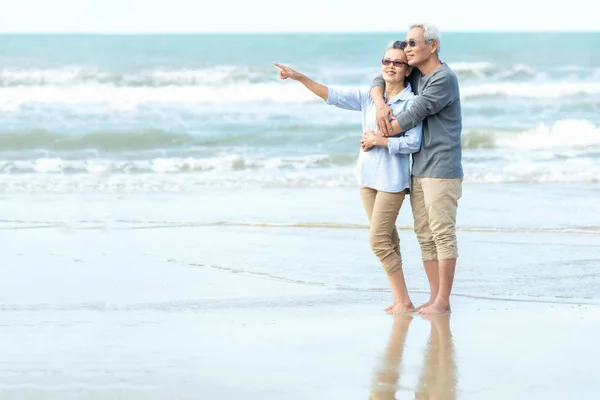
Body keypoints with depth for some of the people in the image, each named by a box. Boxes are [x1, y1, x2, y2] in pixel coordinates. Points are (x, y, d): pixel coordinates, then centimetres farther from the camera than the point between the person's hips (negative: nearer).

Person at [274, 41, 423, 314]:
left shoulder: (411, 102, -10)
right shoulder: (369, 97, 7)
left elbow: (413, 143, -17)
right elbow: (332, 96, 4)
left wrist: (378, 141, -14)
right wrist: (299, 78, -3)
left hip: (392, 179, -6)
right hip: (368, 176, 6)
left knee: (378, 241, -11)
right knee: (387, 240, 9)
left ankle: (404, 302, -4)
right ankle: (399, 299, 14)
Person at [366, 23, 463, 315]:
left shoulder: (444, 79, -13)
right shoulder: (415, 76, 13)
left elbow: (412, 117, -15)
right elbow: (380, 82, 19)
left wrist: (376, 138, -5)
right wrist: (380, 105, -5)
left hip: (441, 170, -9)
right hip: (418, 170, 9)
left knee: (442, 233, -7)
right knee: (425, 236, 8)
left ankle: (443, 300, -6)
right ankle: (434, 297, 12)